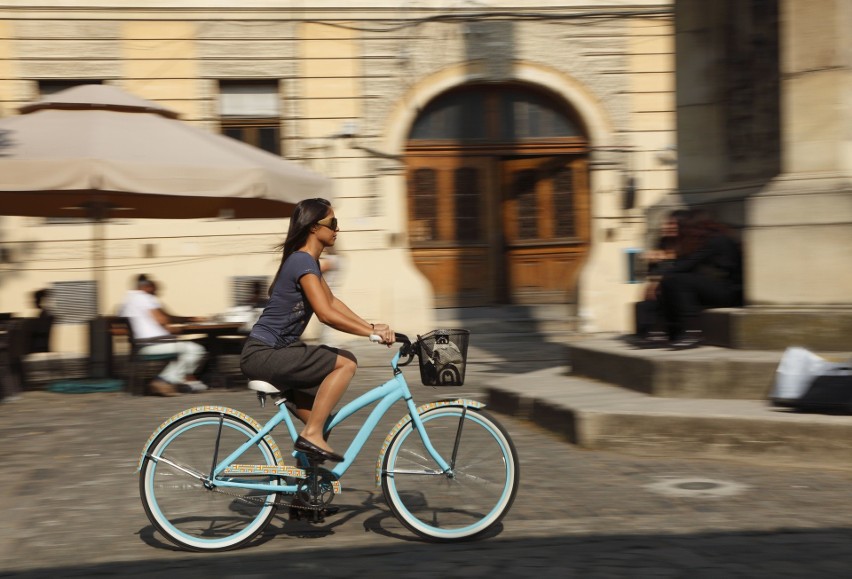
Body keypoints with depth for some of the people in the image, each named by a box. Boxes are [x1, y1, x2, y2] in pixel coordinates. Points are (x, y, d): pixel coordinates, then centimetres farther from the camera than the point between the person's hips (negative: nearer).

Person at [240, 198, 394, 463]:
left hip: (273, 352, 10)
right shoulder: (302, 262, -17)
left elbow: (332, 302, 18)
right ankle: (312, 434, -16)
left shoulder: (309, 261, 15)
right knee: (346, 363, -19)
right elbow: (326, 314, -25)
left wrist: (371, 326, 7)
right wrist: (371, 332, -21)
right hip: (263, 354, -10)